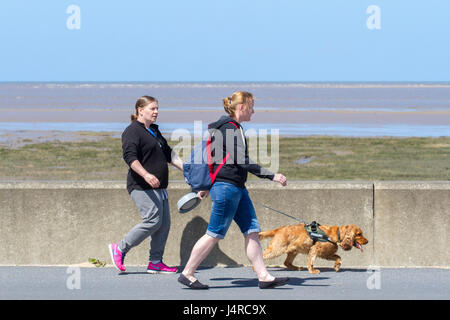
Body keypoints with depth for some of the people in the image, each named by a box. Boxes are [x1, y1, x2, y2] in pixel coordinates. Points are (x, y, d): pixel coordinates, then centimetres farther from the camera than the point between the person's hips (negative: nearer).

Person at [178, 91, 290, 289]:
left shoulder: (227, 126, 16)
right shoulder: (230, 128, -15)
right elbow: (242, 161, -23)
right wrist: (271, 176, -22)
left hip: (237, 188, 11)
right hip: (226, 186, -11)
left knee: (252, 231, 6)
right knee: (215, 234, -4)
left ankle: (264, 277, 5)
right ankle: (187, 274, 4)